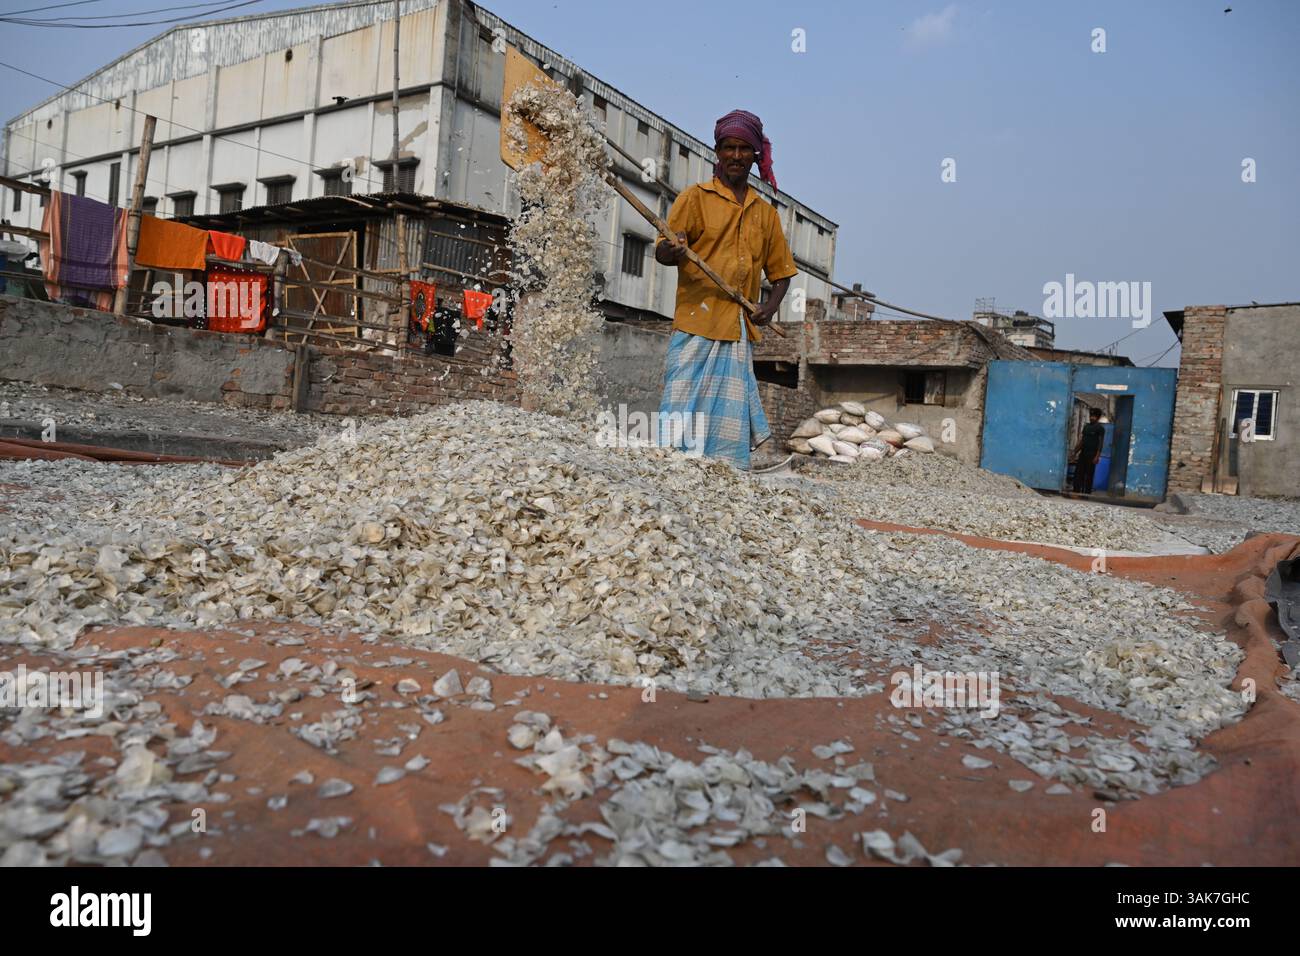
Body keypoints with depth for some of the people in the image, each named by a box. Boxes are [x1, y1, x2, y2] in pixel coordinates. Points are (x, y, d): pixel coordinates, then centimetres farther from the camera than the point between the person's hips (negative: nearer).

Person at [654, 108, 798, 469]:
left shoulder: (766, 213, 19)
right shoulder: (696, 197, 7)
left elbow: (781, 272, 23)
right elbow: (661, 252, -2)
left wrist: (771, 306, 3)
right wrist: (674, 251, -27)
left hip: (740, 332, 4)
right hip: (697, 324, -4)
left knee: (730, 417, 1)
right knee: (687, 411, -9)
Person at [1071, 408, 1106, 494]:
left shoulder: (1100, 429, -3)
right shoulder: (1086, 426, 15)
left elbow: (1100, 443, -8)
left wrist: (1097, 456, -16)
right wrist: (1076, 452, 13)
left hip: (1092, 455, -6)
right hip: (1083, 453, 6)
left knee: (1089, 475, -4)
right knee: (1078, 473, 2)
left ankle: (1087, 493, -1)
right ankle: (1076, 491, 6)